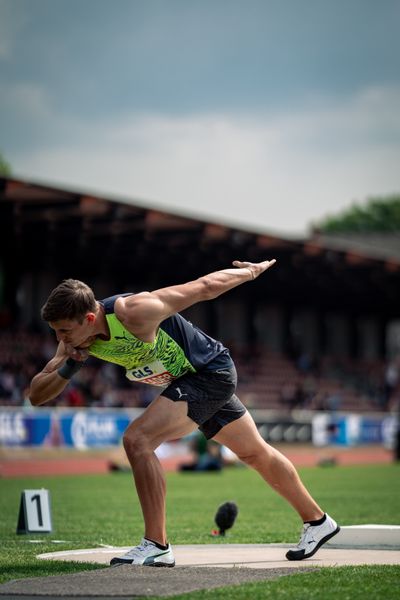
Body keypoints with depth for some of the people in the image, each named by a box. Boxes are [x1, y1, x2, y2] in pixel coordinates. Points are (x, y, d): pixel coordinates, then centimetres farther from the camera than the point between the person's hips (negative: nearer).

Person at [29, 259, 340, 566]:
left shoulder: (133, 312, -33)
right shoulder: (77, 338, -10)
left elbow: (205, 287, -21)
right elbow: (36, 395, -8)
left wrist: (253, 271, -7)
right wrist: (66, 367, -28)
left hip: (212, 372, -9)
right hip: (189, 380, 9)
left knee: (137, 439, -22)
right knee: (256, 453, 22)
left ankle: (157, 546, -17)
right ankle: (317, 521, 39)